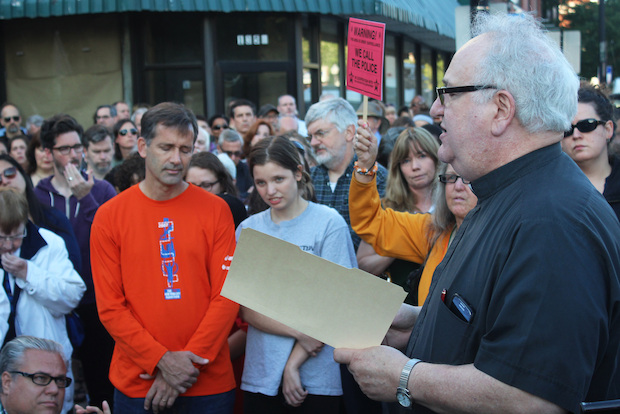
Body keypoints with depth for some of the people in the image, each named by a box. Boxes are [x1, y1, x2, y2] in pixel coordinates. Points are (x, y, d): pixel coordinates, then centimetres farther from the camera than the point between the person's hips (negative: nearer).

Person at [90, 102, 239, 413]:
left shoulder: (215, 210, -2)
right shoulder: (110, 216, -1)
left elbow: (227, 296, -5)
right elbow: (110, 307, -4)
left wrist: (190, 360, -12)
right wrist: (161, 361, -13)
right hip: (136, 384, 0)